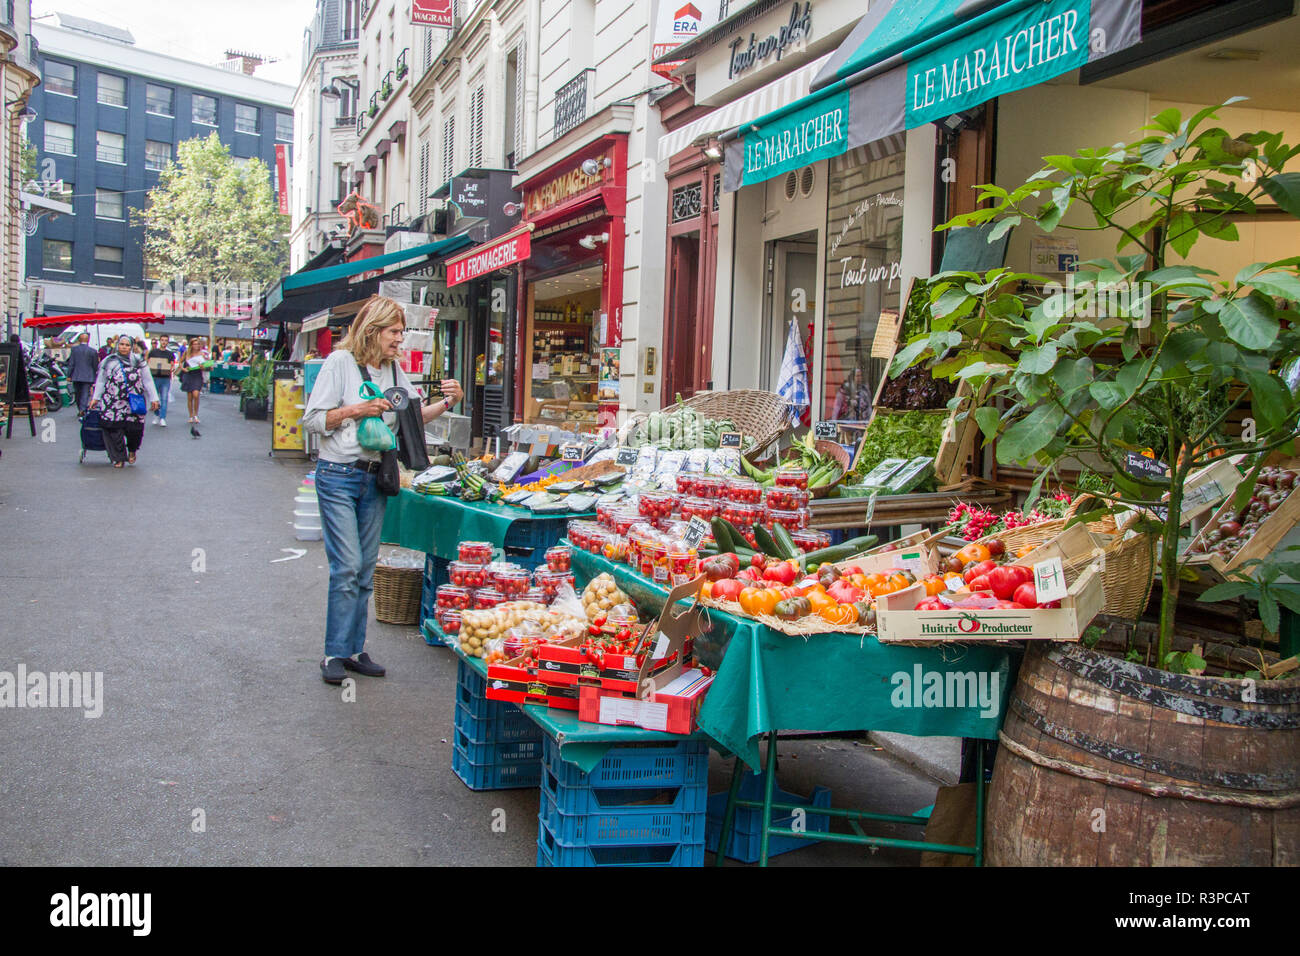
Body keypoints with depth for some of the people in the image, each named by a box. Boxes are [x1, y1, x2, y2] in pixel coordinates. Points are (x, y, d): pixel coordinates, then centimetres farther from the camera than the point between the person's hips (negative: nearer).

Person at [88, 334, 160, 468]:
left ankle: (132, 451, 28)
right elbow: (101, 381, 16)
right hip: (113, 402, 1)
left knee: (135, 430, -3)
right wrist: (95, 398, 12)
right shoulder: (109, 362, 8)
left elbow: (148, 381, 8)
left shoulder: (138, 362, 5)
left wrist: (153, 398, 5)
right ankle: (118, 458, 7)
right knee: (115, 431, -6)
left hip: (134, 402, -1)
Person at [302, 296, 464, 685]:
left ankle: (354, 650, 16)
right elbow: (312, 419, -8)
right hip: (338, 476, -6)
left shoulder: (394, 370, 11)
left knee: (365, 570, 8)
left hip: (374, 478, 6)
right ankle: (335, 653, 0)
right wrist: (357, 410, -18)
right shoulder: (341, 362, -7)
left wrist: (448, 402, -1)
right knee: (347, 566, -10)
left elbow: (415, 414, 14)